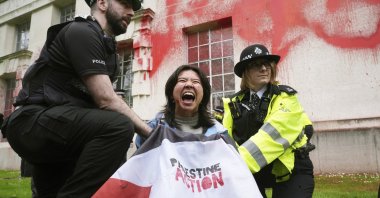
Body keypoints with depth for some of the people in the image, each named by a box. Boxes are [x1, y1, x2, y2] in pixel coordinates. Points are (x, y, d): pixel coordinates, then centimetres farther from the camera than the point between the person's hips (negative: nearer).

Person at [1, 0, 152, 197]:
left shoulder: (106, 45, 19)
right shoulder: (81, 32, -10)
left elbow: (105, 99, 14)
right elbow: (105, 100, -20)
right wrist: (150, 133, -14)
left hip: (50, 125, 11)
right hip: (34, 121, -10)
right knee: (119, 127, -31)